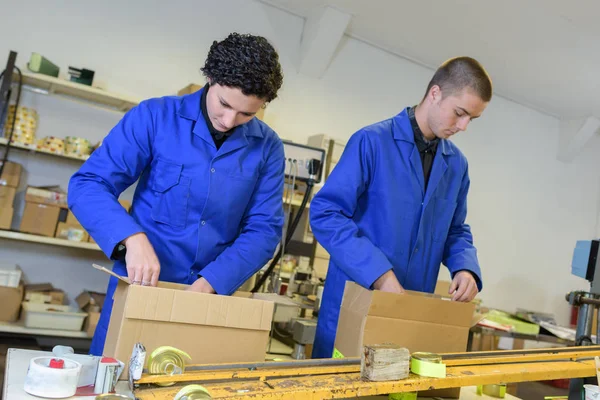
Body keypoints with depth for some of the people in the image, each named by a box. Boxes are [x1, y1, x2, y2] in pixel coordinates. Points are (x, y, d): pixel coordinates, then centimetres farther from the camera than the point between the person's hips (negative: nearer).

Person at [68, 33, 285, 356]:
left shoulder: (267, 148, -2)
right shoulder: (155, 116, -8)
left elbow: (264, 229, -4)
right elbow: (88, 185, -11)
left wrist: (210, 282, -17)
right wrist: (133, 238, -28)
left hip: (212, 296, 2)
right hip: (140, 289, -1)